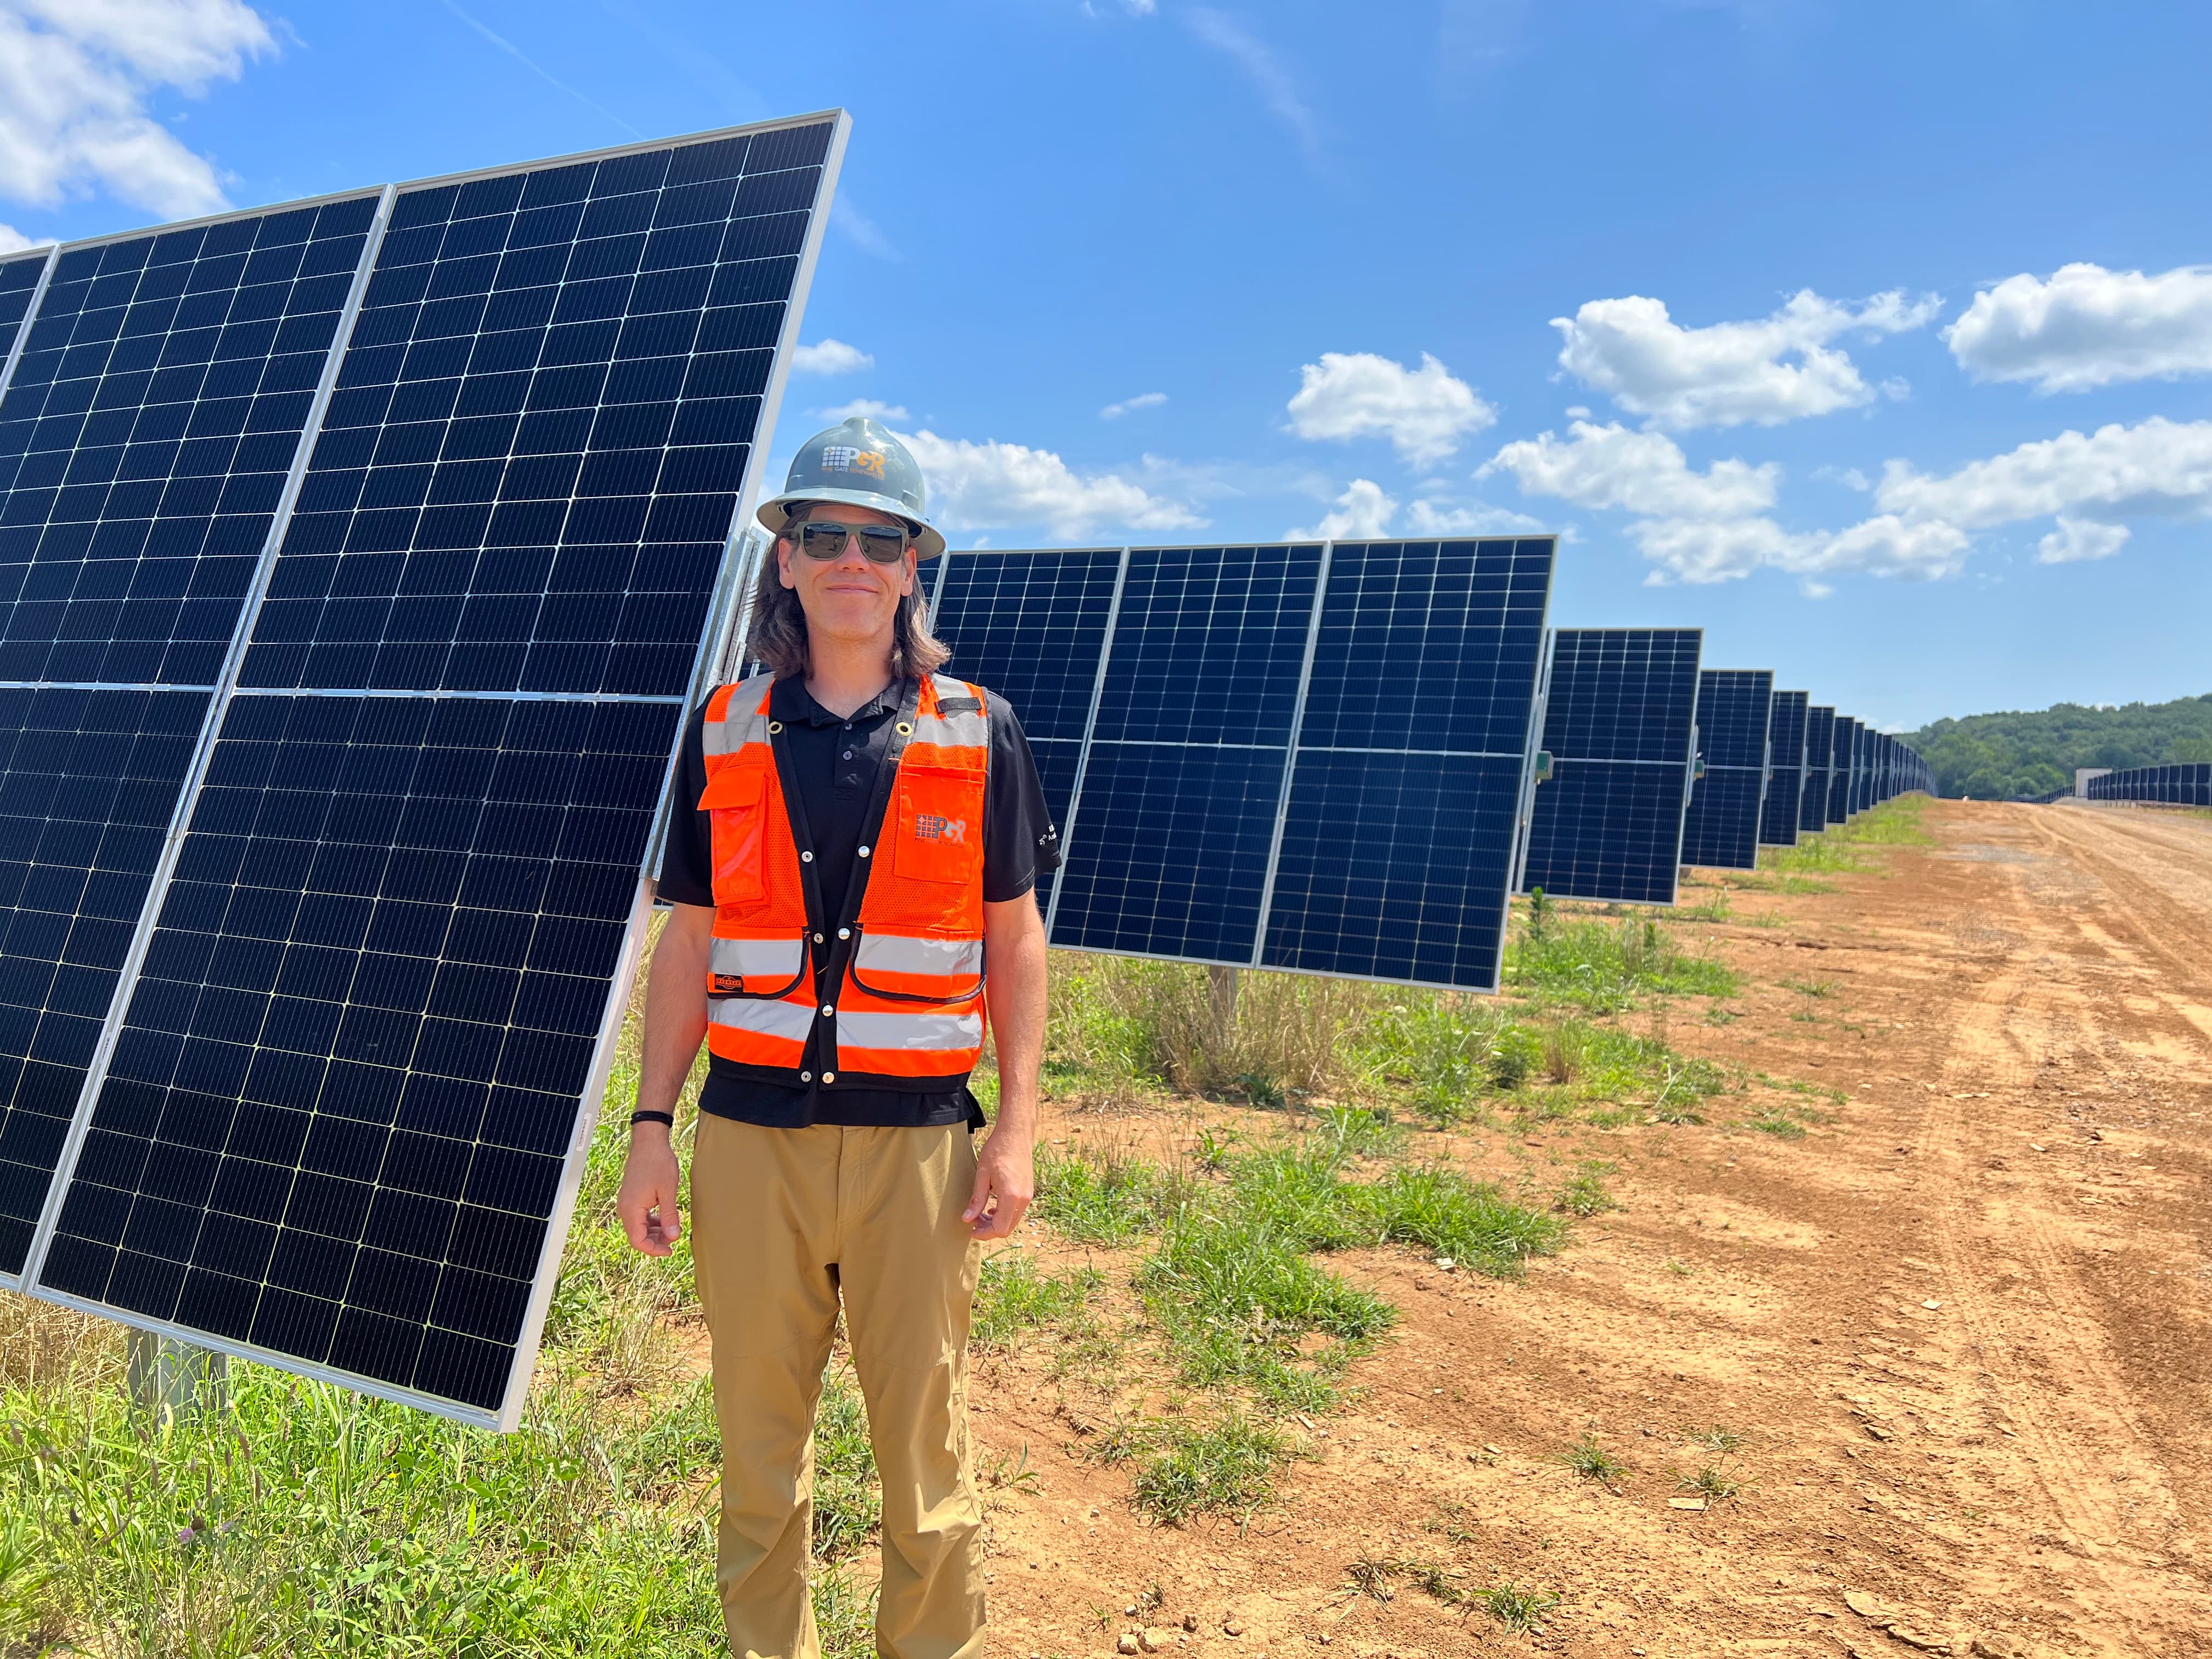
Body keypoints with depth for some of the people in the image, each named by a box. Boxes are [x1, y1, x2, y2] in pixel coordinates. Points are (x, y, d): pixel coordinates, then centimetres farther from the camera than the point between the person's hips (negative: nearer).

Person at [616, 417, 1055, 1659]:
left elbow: (1014, 938, 4)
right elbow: (690, 942, 9)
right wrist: (652, 1126, 4)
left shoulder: (977, 732, 3)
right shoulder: (725, 732, 6)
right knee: (759, 1451, 14)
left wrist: (1018, 1130, -3)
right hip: (751, 1138, 2)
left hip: (916, 1139, -1)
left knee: (925, 1453, 9)